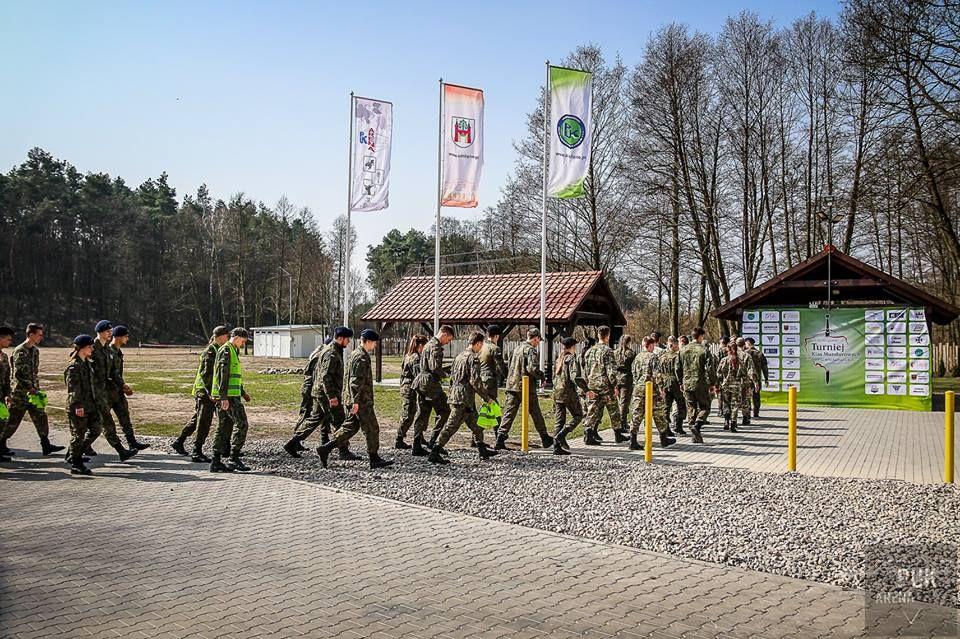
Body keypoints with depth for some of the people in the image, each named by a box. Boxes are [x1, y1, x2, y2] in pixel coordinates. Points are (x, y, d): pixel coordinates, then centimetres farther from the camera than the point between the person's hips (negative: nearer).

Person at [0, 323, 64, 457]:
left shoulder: (35, 350, 11)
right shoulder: (19, 351, -15)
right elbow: (18, 374, -20)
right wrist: (30, 389, -22)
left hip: (32, 391, 8)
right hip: (20, 392, -8)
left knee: (41, 417, 4)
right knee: (13, 420, 1)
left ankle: (46, 446, 7)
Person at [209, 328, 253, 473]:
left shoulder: (233, 352, 21)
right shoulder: (226, 351, -10)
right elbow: (222, 375, -18)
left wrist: (243, 391, 32)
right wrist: (224, 398, -23)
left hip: (226, 396, 10)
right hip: (227, 396, -10)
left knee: (224, 427, 8)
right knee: (241, 424, -10)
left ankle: (216, 462, 8)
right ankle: (234, 459, -10)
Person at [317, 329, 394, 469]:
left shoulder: (355, 354, 15)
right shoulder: (362, 358, -17)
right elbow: (356, 381, -23)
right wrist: (356, 401, -24)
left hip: (357, 400, 10)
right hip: (361, 401, -10)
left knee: (350, 427, 13)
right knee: (372, 429, -1)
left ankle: (325, 448, 10)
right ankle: (374, 459, 6)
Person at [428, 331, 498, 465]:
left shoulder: (459, 356, 14)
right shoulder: (473, 358, -13)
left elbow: (452, 376, 19)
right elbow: (475, 381, -19)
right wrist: (487, 397, -12)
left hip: (455, 394, 10)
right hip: (465, 397, -10)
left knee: (476, 424, 18)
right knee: (452, 425, -8)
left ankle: (483, 451, 27)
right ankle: (435, 453, -9)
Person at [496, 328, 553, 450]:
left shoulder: (517, 349, 15)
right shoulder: (531, 350, -10)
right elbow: (533, 368, -22)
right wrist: (541, 376, -5)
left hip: (512, 385, 6)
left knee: (509, 413, 1)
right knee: (536, 414, 9)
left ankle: (500, 439, -12)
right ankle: (545, 439, 21)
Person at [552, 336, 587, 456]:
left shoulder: (559, 359, 14)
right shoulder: (572, 359, -9)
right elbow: (576, 377, -20)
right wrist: (586, 389, -14)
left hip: (557, 392, 7)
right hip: (569, 392, -7)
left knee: (559, 420, 8)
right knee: (578, 415, 7)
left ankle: (557, 447, 4)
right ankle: (561, 435, -10)